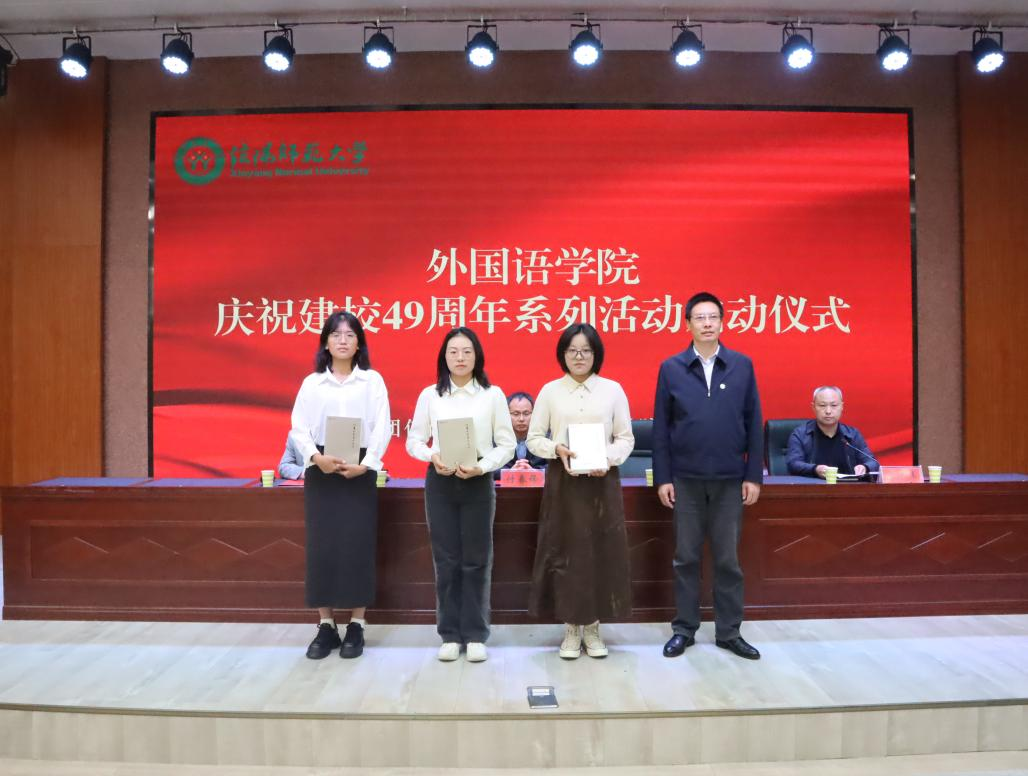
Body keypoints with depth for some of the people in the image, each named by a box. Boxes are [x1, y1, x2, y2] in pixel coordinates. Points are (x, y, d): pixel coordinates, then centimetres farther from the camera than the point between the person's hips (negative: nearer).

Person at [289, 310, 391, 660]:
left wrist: (366, 463, -16)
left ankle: (356, 626, 12)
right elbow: (298, 428, 1)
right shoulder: (311, 382, 8)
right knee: (321, 546, 2)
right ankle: (326, 626, 14)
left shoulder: (372, 380, 5)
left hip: (359, 470, -1)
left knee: (357, 546, 0)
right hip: (320, 471, 1)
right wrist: (316, 457, -17)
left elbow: (382, 427, -2)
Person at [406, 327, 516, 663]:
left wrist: (481, 467, -16)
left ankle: (475, 635, 16)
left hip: (478, 483, -1)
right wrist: (432, 456, -15)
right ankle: (450, 634, 18)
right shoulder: (430, 395, 4)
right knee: (446, 560, 7)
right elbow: (414, 440, 6)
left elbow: (506, 444, -1)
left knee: (476, 560, 5)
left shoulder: (493, 395, 0)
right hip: (440, 483, 1)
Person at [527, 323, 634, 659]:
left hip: (602, 481, 0)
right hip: (562, 481, 0)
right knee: (564, 552, 2)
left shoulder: (613, 389, 4)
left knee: (601, 552, 4)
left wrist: (608, 459, -15)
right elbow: (534, 438, 4)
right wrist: (556, 448, -16)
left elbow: (626, 438, 4)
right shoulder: (550, 391, 4)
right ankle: (571, 628, 17)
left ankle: (593, 626, 20)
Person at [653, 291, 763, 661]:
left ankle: (729, 632, 22)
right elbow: (660, 428, 1)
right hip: (685, 479, 0)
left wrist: (754, 475, 0)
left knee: (727, 559, 9)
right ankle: (684, 629, 21)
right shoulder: (671, 368, 1)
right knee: (686, 558, 8)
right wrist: (662, 478, -3)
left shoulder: (742, 366, 3)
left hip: (730, 480, 1)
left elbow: (753, 424, 4)